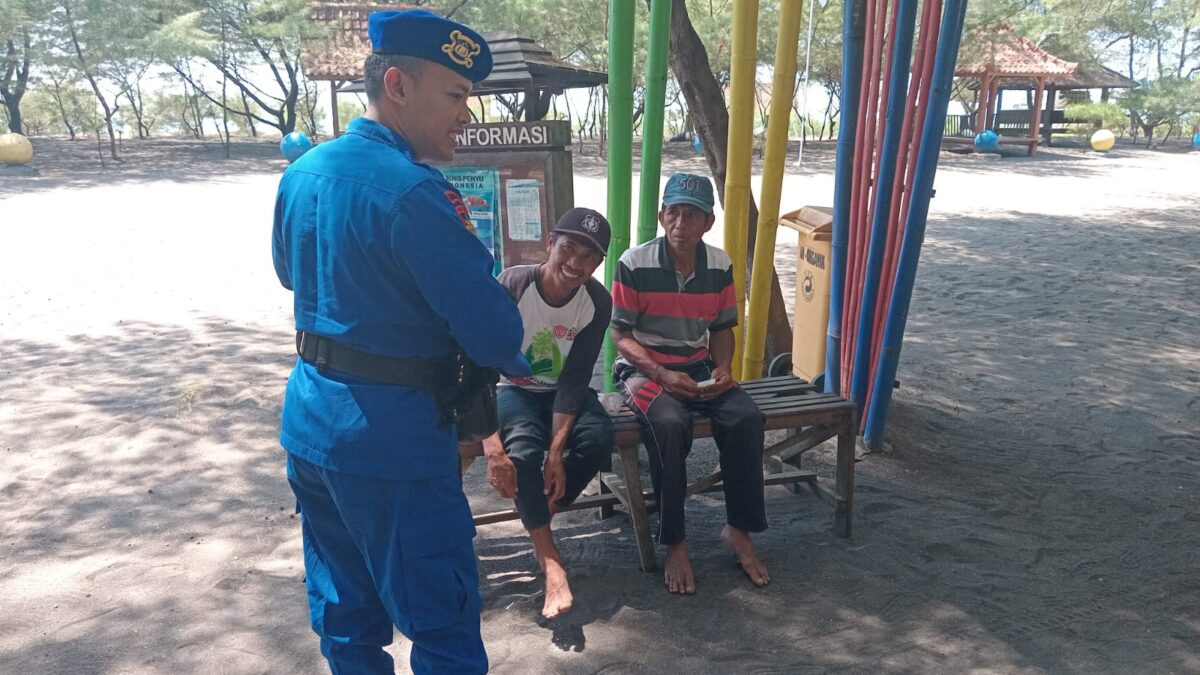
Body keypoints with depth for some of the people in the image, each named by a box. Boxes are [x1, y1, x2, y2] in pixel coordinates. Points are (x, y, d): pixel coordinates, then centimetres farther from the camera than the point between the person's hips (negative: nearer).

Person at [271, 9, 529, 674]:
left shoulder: (301, 172, 6)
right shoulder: (411, 190, -21)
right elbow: (494, 331, -21)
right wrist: (516, 365, 1)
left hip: (309, 421, 9)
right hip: (392, 437, -8)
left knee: (344, 610, 21)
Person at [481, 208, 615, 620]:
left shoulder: (597, 303, -15)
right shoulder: (511, 286, -24)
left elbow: (575, 380, -17)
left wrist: (556, 450, -27)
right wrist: (492, 446, -35)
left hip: (564, 393, 3)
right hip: (513, 390, -2)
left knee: (598, 435, -28)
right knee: (523, 448, -33)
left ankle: (539, 521, -8)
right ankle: (550, 558, -21)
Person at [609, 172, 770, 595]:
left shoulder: (720, 266, 1)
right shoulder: (634, 264, -12)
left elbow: (722, 329, 11)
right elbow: (621, 336, -9)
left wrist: (723, 368, -9)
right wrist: (663, 375, -21)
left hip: (699, 368, 4)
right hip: (643, 369, -4)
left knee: (747, 418, -24)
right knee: (669, 424, -35)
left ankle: (739, 529, -6)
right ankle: (675, 544, -19)